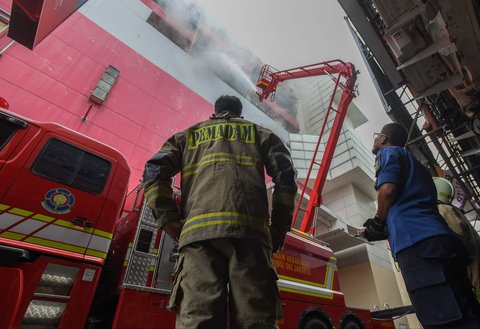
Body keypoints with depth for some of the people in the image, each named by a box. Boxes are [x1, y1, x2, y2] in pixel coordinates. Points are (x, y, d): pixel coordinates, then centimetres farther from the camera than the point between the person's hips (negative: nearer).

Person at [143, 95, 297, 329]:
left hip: (198, 231, 1)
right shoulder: (260, 133, 27)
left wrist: (169, 221, 10)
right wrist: (279, 228, 12)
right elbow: (285, 174, 11)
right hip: (249, 231, 0)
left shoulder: (189, 134, 30)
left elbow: (154, 171, 15)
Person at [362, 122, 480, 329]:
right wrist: (386, 229, 28)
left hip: (415, 242, -10)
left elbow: (388, 190, -11)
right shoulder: (414, 163, 34)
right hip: (439, 240, 10)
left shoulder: (389, 152, 8)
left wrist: (378, 224, 5)